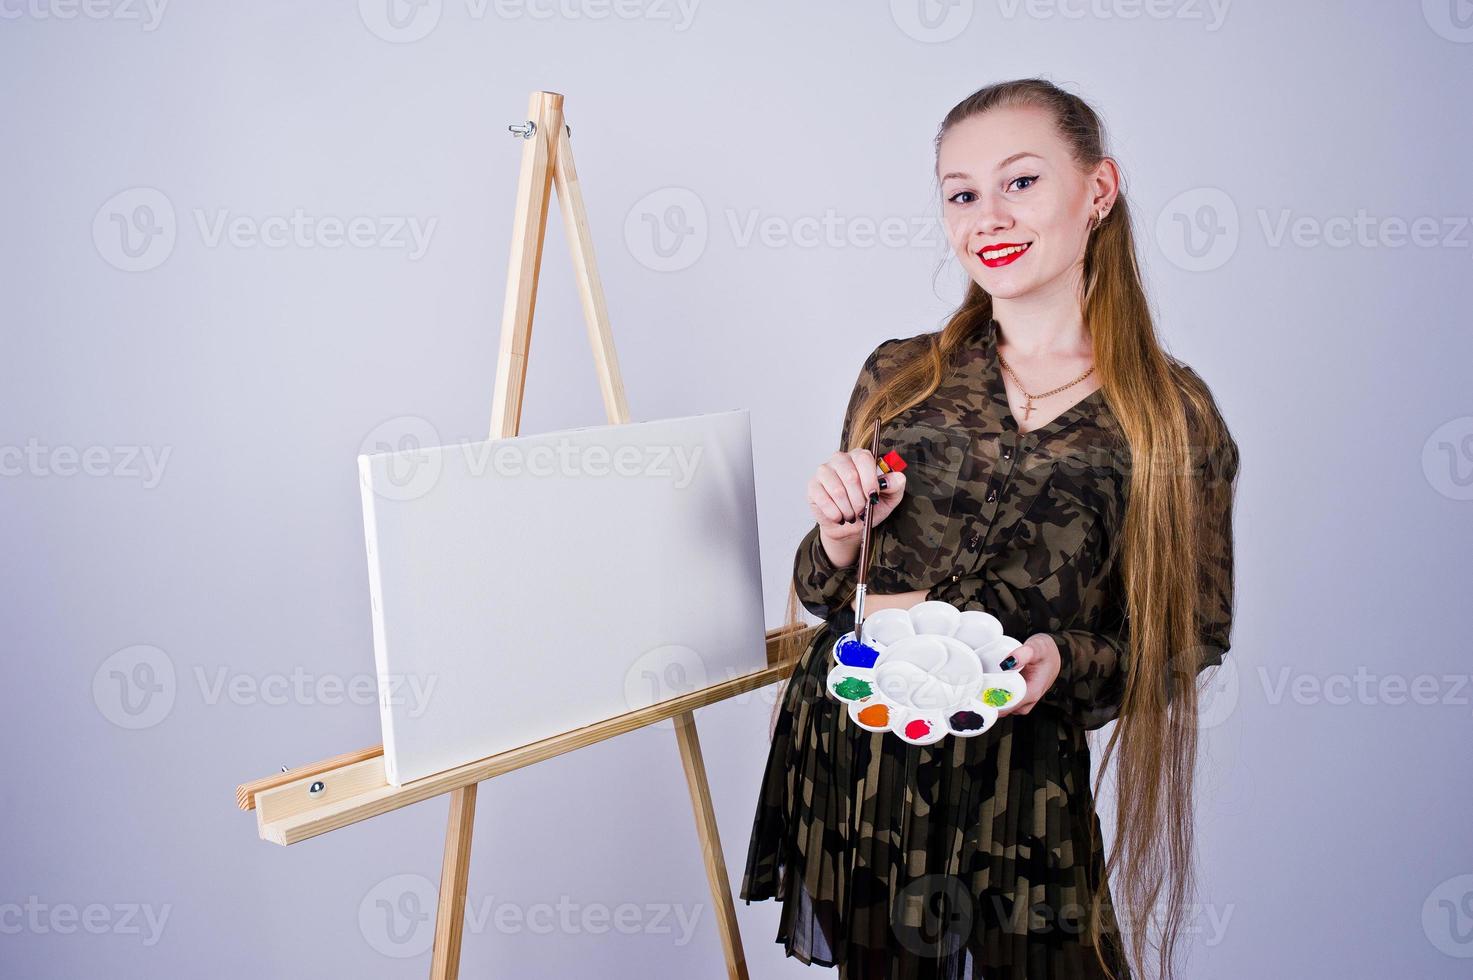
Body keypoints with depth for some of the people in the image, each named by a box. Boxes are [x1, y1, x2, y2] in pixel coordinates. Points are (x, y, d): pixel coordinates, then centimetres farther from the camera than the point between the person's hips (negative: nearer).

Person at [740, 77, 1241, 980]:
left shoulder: (1174, 413, -6)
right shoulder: (897, 377, 0)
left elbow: (1189, 637, 1)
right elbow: (827, 595, 7)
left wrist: (1065, 659, -18)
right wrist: (839, 540, -15)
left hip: (1017, 793, -2)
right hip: (844, 759, 3)